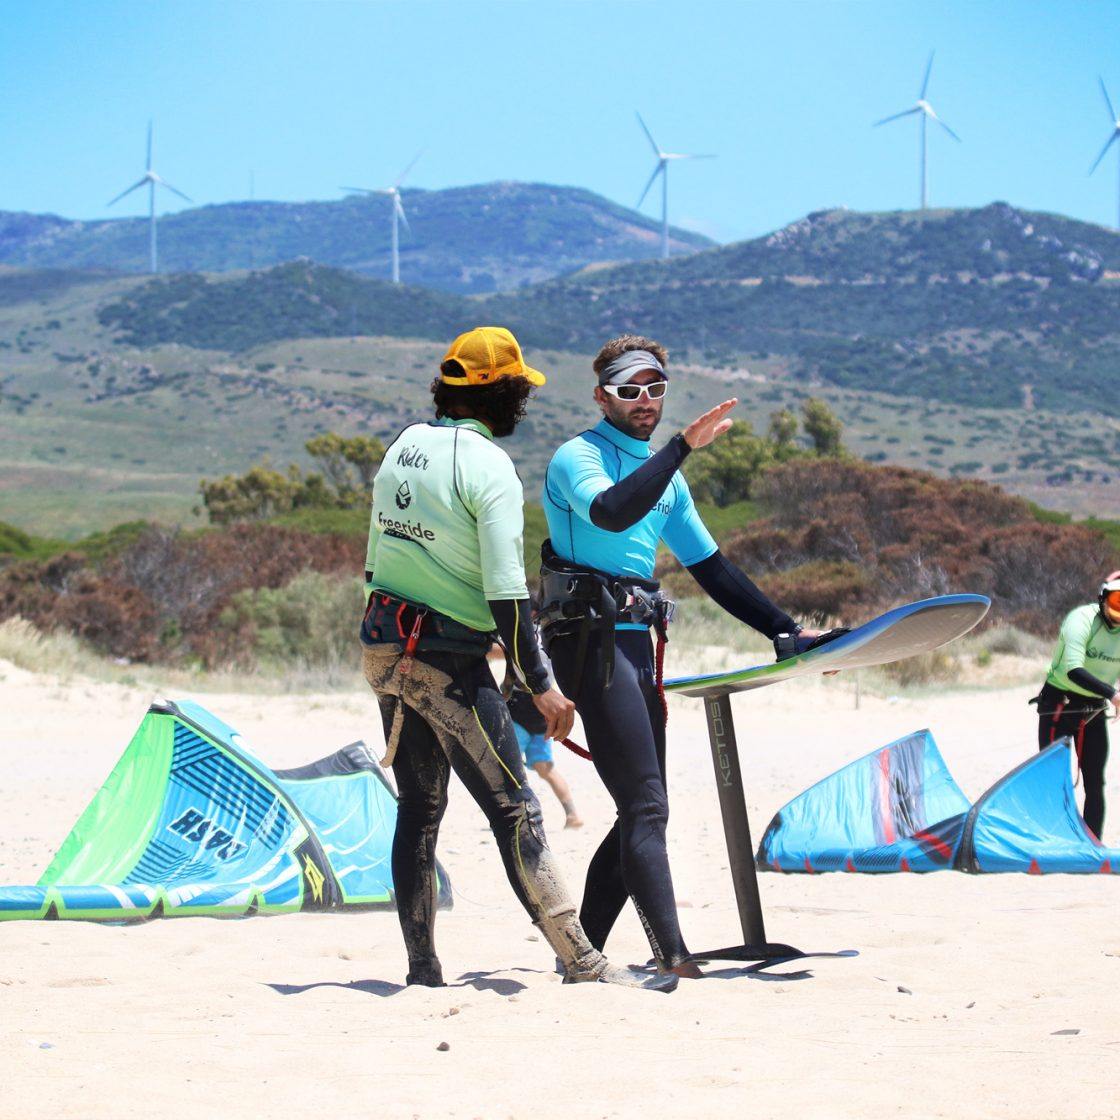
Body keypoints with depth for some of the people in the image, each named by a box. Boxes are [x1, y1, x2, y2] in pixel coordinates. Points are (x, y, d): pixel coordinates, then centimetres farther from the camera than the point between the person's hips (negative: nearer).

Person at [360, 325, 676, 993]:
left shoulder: (403, 447, 10)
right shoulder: (488, 466, -15)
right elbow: (505, 592, -20)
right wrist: (540, 685, -16)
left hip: (383, 648, 8)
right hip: (448, 660, -8)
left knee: (419, 808, 14)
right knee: (515, 811, -8)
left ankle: (423, 968, 16)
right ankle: (582, 962, -9)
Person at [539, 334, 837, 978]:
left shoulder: (663, 476, 22)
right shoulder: (577, 457, -4)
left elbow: (710, 565, 25)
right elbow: (610, 512, -27)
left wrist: (786, 633, 20)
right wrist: (683, 446, -28)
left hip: (636, 644, 9)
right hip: (591, 640, -9)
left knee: (644, 811, 7)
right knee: (646, 808, -17)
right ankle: (674, 959, -25)